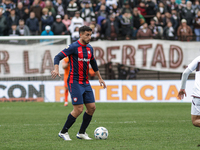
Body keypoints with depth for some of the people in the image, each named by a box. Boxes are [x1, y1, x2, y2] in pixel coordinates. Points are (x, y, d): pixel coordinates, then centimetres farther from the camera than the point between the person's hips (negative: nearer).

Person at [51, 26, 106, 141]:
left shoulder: (90, 48, 12)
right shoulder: (74, 47, -10)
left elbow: (93, 64, 27)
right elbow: (58, 57, -14)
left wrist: (100, 78, 30)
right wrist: (56, 69, -31)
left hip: (85, 83, 7)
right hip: (74, 82, -7)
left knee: (92, 107, 1)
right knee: (79, 109, -13)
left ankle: (82, 132, 15)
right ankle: (63, 132, 1)